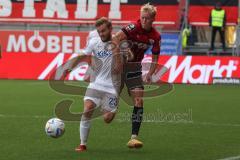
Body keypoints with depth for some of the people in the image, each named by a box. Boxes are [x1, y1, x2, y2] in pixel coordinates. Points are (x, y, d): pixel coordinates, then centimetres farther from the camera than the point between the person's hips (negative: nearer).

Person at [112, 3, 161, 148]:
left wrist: (150, 74, -8)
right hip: (120, 64, -3)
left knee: (139, 101, -9)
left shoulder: (156, 37, -5)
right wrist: (118, 62, -35)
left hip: (134, 67, 3)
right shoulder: (134, 27, -20)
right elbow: (115, 40, -32)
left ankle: (134, 137, -11)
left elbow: (155, 58, 7)